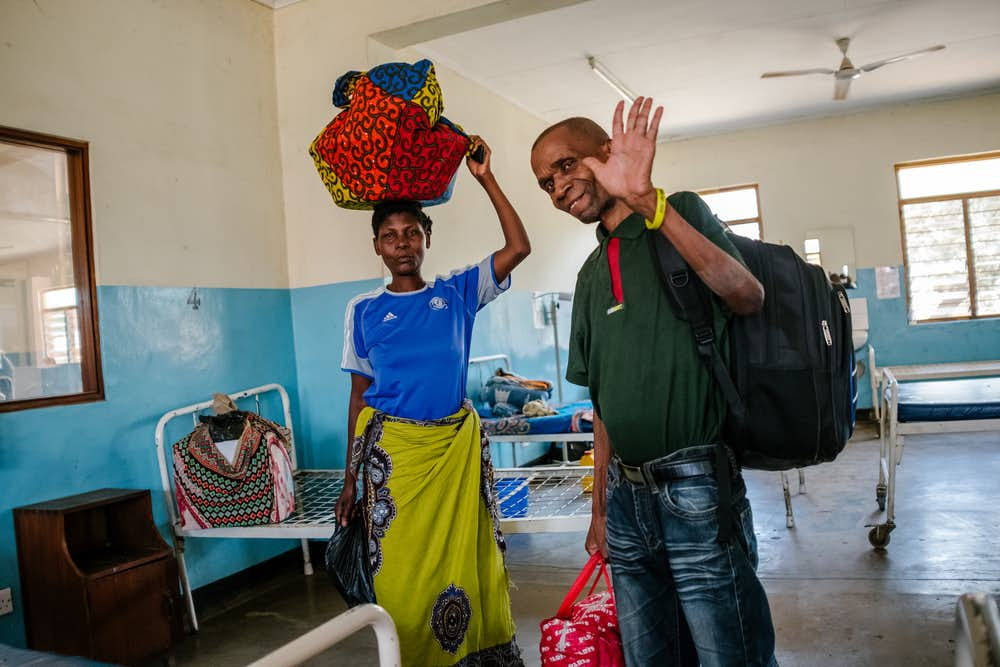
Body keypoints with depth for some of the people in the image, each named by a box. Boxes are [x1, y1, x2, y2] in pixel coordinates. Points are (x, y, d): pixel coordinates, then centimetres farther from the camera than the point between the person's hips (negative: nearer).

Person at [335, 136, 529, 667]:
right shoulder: (363, 311, 3)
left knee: (471, 558, 10)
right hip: (394, 448, -1)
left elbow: (519, 248, -4)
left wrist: (486, 180, -7)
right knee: (403, 569, 4)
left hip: (459, 442, 1)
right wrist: (350, 476, 5)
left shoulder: (457, 292, 4)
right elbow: (359, 394, 6)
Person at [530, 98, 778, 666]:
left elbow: (748, 296, -23)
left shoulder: (681, 213, -3)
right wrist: (601, 507, 17)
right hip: (626, 493, 6)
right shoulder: (592, 273, 14)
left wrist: (649, 203, -31)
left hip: (693, 487, -6)